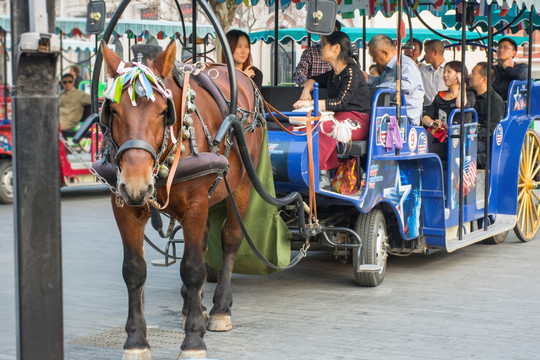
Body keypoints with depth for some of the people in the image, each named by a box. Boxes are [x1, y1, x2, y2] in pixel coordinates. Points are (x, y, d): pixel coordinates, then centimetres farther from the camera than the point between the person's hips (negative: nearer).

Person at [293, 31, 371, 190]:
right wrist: (307, 89, 9)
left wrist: (310, 103, -24)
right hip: (340, 117, 9)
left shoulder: (351, 72, -11)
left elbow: (341, 102, -22)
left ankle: (323, 177, -34)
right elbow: (313, 80, 35)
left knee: (321, 128, -36)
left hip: (357, 120, -9)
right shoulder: (333, 74, 16)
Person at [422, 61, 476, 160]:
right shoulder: (440, 96, 27)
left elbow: (461, 105, -17)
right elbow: (425, 117, 17)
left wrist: (462, 84, -2)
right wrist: (433, 123, -7)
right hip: (437, 136, 5)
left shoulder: (469, 95, 10)